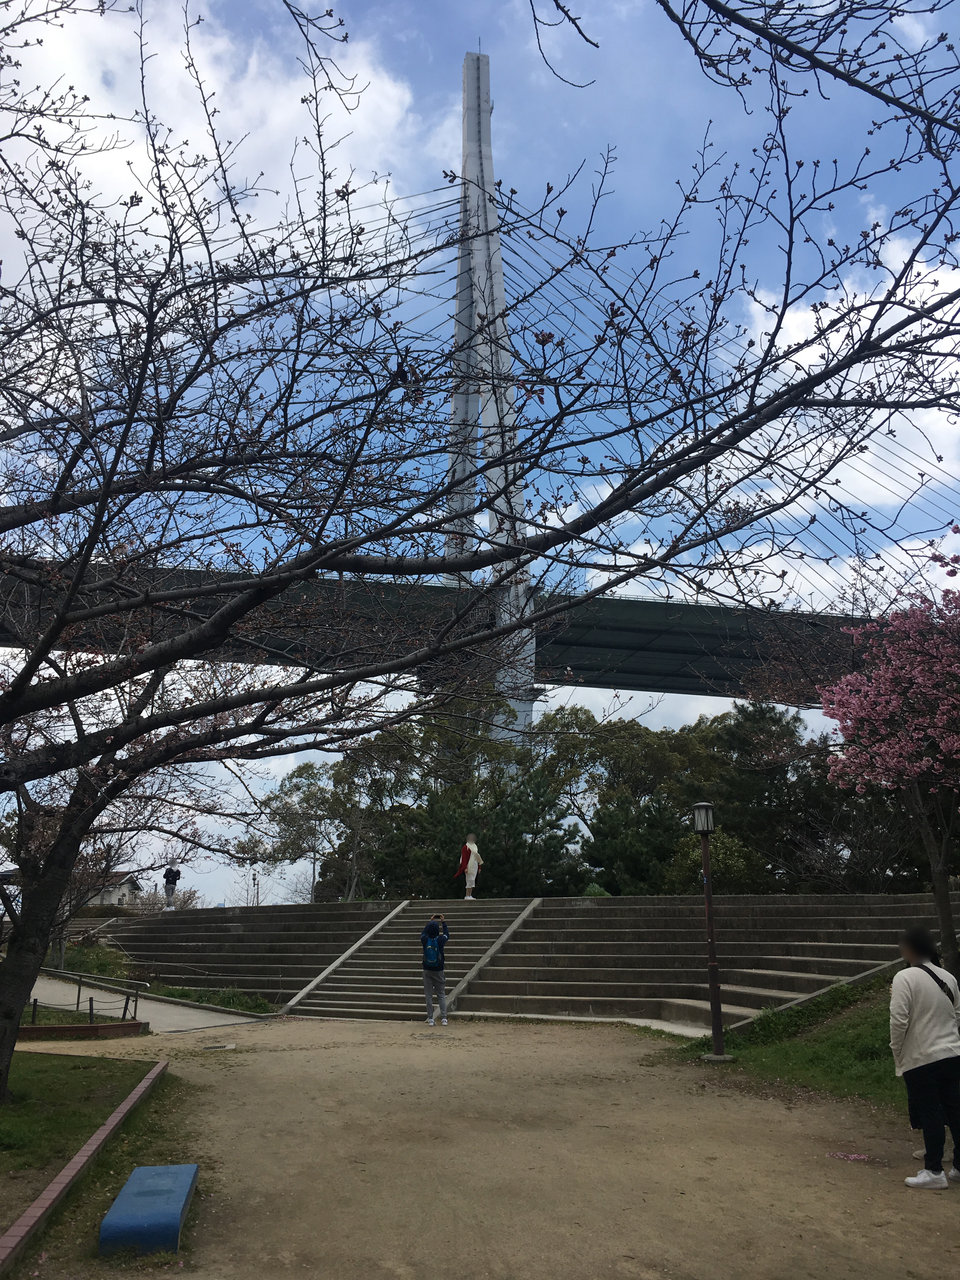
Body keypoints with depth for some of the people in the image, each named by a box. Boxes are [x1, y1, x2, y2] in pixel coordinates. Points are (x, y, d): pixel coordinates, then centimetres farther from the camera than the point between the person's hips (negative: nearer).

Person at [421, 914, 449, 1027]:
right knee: (441, 995, 8)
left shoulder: (425, 940, -8)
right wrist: (443, 922, 23)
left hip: (427, 971, 1)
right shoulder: (440, 940, -11)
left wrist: (429, 922, 26)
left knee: (428, 995, 6)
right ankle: (444, 1019, 2)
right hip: (438, 971, -1)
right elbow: (447, 934, 12)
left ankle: (430, 1019, 4)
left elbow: (423, 933, 16)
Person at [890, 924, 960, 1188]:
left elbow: (899, 1020, -18)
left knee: (929, 1115, 3)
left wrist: (897, 1052, -3)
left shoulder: (905, 978, -16)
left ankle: (934, 1171, 11)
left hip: (921, 1059, -6)